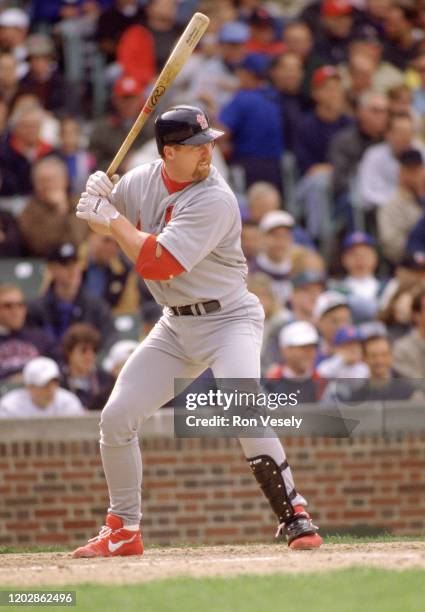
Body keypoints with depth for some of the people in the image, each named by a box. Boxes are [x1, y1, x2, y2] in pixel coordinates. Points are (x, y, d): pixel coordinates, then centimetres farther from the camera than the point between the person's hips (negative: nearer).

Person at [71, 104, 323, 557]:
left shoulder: (214, 201, -23)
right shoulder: (143, 180, -2)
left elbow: (156, 262, -29)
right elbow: (103, 225, 14)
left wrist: (113, 217, -19)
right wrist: (97, 200, -8)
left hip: (228, 319, -7)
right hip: (176, 326, 7)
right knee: (116, 417, 1)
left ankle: (294, 516, -18)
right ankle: (123, 531, 17)